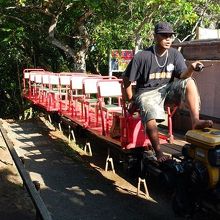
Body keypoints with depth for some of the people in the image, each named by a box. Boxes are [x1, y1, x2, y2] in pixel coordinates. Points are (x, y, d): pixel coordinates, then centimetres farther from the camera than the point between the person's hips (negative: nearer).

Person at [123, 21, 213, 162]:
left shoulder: (175, 54, 0)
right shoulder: (142, 57, -12)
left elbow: (182, 76, -11)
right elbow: (127, 78, -4)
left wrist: (191, 68, -33)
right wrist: (131, 99, -1)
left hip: (167, 89, 4)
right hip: (147, 92, -4)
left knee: (189, 82, -21)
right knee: (150, 120, -33)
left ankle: (195, 121, -31)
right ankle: (159, 153, -17)